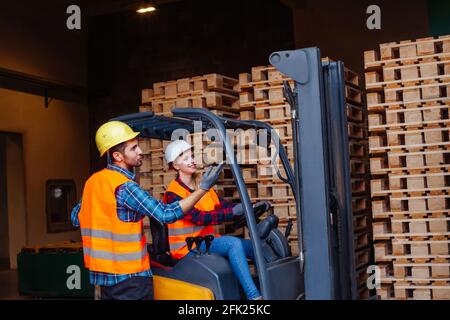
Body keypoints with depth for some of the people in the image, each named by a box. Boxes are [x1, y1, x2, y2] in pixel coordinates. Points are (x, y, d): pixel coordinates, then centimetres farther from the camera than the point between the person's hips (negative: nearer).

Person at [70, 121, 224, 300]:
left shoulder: (92, 181, 6)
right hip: (128, 275, -8)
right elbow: (166, 215, -23)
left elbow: (75, 218, 17)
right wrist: (203, 188, -21)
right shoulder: (125, 187, -19)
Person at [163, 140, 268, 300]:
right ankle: (254, 296, -34)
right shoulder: (173, 193, -14)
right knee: (234, 243, -29)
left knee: (254, 246, -9)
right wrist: (233, 212, -30)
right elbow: (199, 218, -23)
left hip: (207, 239, 8)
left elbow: (222, 204, 7)